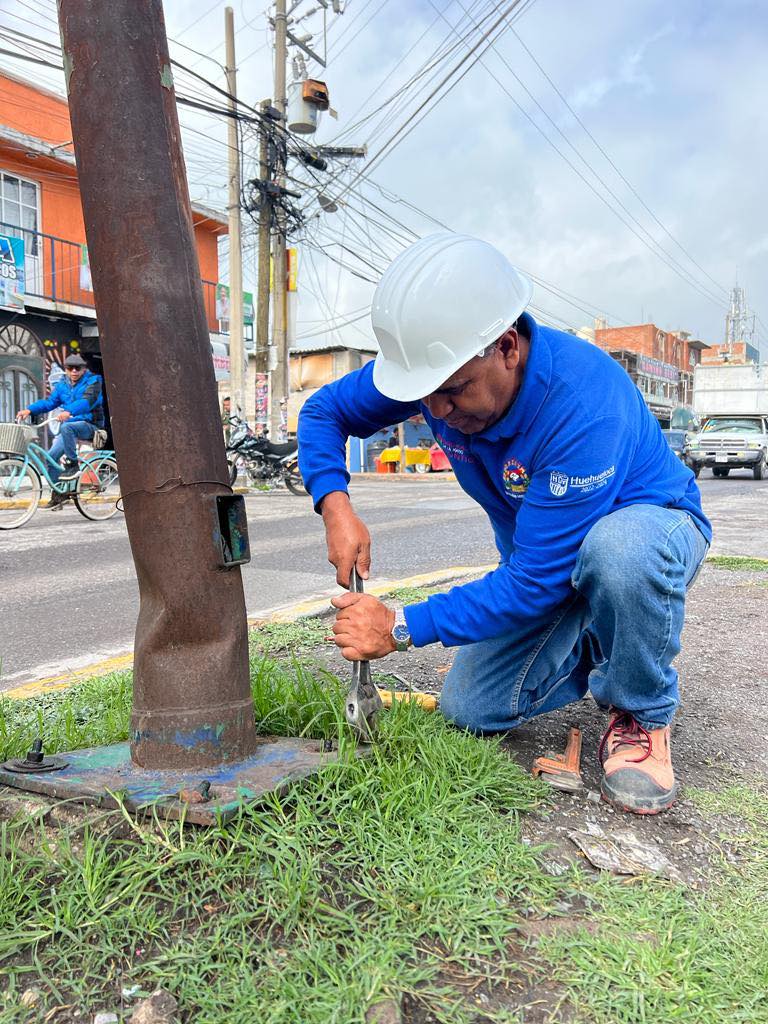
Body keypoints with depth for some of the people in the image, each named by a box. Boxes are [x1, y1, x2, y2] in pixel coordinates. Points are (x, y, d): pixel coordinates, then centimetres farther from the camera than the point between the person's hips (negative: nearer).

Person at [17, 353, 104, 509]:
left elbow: (87, 401, -25)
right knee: (52, 455, -4)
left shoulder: (92, 381, -7)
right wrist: (29, 410, -11)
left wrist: (69, 411, -41)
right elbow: (49, 401, 5)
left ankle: (73, 465, -24)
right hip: (71, 428, 7)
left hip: (89, 425, -7)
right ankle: (58, 494, 7)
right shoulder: (62, 385, 12)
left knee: (66, 427, -36)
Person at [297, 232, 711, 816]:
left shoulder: (584, 404, -38)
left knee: (619, 548, -43)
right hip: (544, 553, 6)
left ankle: (641, 716, -13)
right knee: (469, 711, -4)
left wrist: (402, 628, -31)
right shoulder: (436, 364, -19)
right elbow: (323, 411, -5)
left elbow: (537, 581, -36)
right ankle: (595, 646, 21)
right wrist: (335, 504, -24)